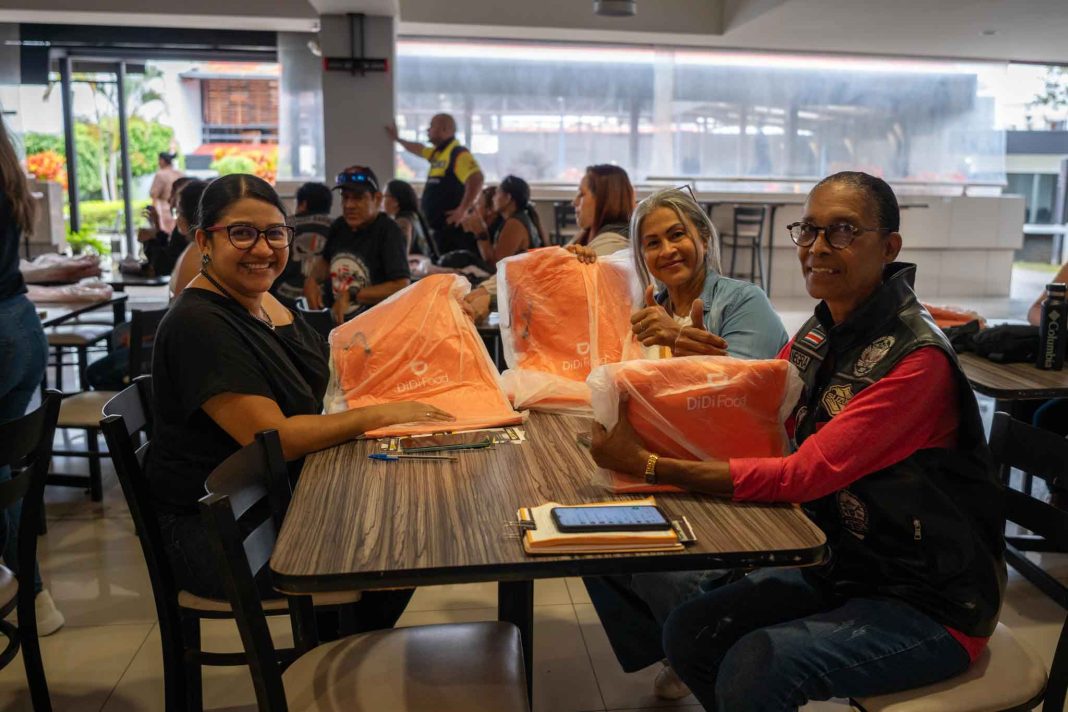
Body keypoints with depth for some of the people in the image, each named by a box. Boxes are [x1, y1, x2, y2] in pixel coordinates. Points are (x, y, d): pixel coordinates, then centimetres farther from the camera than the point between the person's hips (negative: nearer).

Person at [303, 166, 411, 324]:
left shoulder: (389, 232, -13)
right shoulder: (339, 226, 7)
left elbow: (402, 286, -23)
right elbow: (325, 259, 27)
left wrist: (352, 295, -20)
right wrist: (312, 280, 6)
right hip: (338, 322, 6)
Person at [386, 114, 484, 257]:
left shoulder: (458, 154, -13)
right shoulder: (437, 153, 17)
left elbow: (476, 178, -27)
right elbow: (419, 149, 40)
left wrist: (463, 209, -27)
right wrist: (397, 138, 51)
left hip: (454, 227, -10)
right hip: (438, 227, 10)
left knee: (454, 265, -11)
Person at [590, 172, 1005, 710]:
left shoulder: (916, 358, -23)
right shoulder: (819, 335, 1)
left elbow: (805, 475, -27)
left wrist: (649, 466, -30)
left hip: (931, 604, -7)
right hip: (838, 566, 7)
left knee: (754, 668, -25)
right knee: (688, 633, -2)